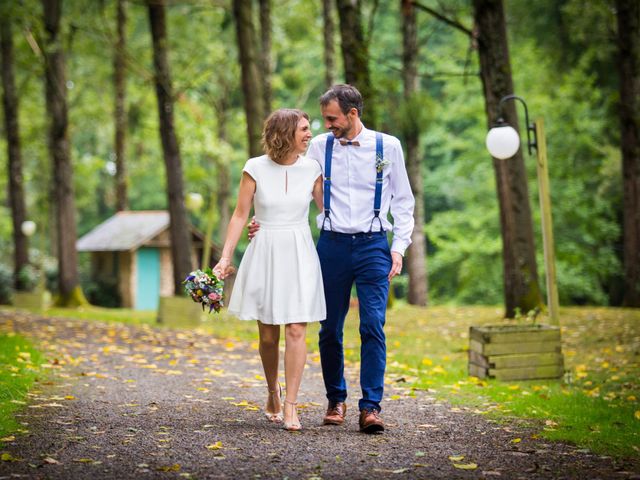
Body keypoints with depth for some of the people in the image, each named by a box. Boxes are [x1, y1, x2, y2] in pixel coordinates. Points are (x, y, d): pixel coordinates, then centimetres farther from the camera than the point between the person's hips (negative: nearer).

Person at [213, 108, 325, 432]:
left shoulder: (311, 169, 2)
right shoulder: (256, 168, -4)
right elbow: (240, 215, 0)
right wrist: (225, 257, -5)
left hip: (299, 256, 1)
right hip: (265, 255, -1)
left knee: (296, 331, -9)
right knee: (268, 334, 7)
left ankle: (290, 405, -3)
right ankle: (273, 391, 32)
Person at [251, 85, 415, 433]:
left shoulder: (387, 147, 2)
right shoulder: (319, 146, 6)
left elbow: (403, 201, 8)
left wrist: (399, 247, 1)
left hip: (373, 246, -2)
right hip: (332, 245, 2)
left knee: (373, 326, -10)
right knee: (330, 329, 6)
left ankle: (370, 407, -8)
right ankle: (336, 400, 21)